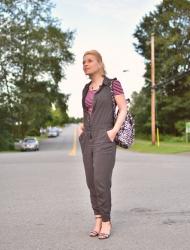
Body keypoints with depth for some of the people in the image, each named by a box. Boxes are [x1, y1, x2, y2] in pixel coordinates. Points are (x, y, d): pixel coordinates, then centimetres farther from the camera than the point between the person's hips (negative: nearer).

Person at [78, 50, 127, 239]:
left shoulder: (112, 84, -3)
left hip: (104, 140, -6)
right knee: (91, 182, 6)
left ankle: (106, 221, 5)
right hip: (87, 140, 6)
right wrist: (80, 127, 11)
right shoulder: (86, 89, 15)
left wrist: (114, 131, -17)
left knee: (101, 182, -11)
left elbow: (123, 109, -6)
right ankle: (98, 219, 16)